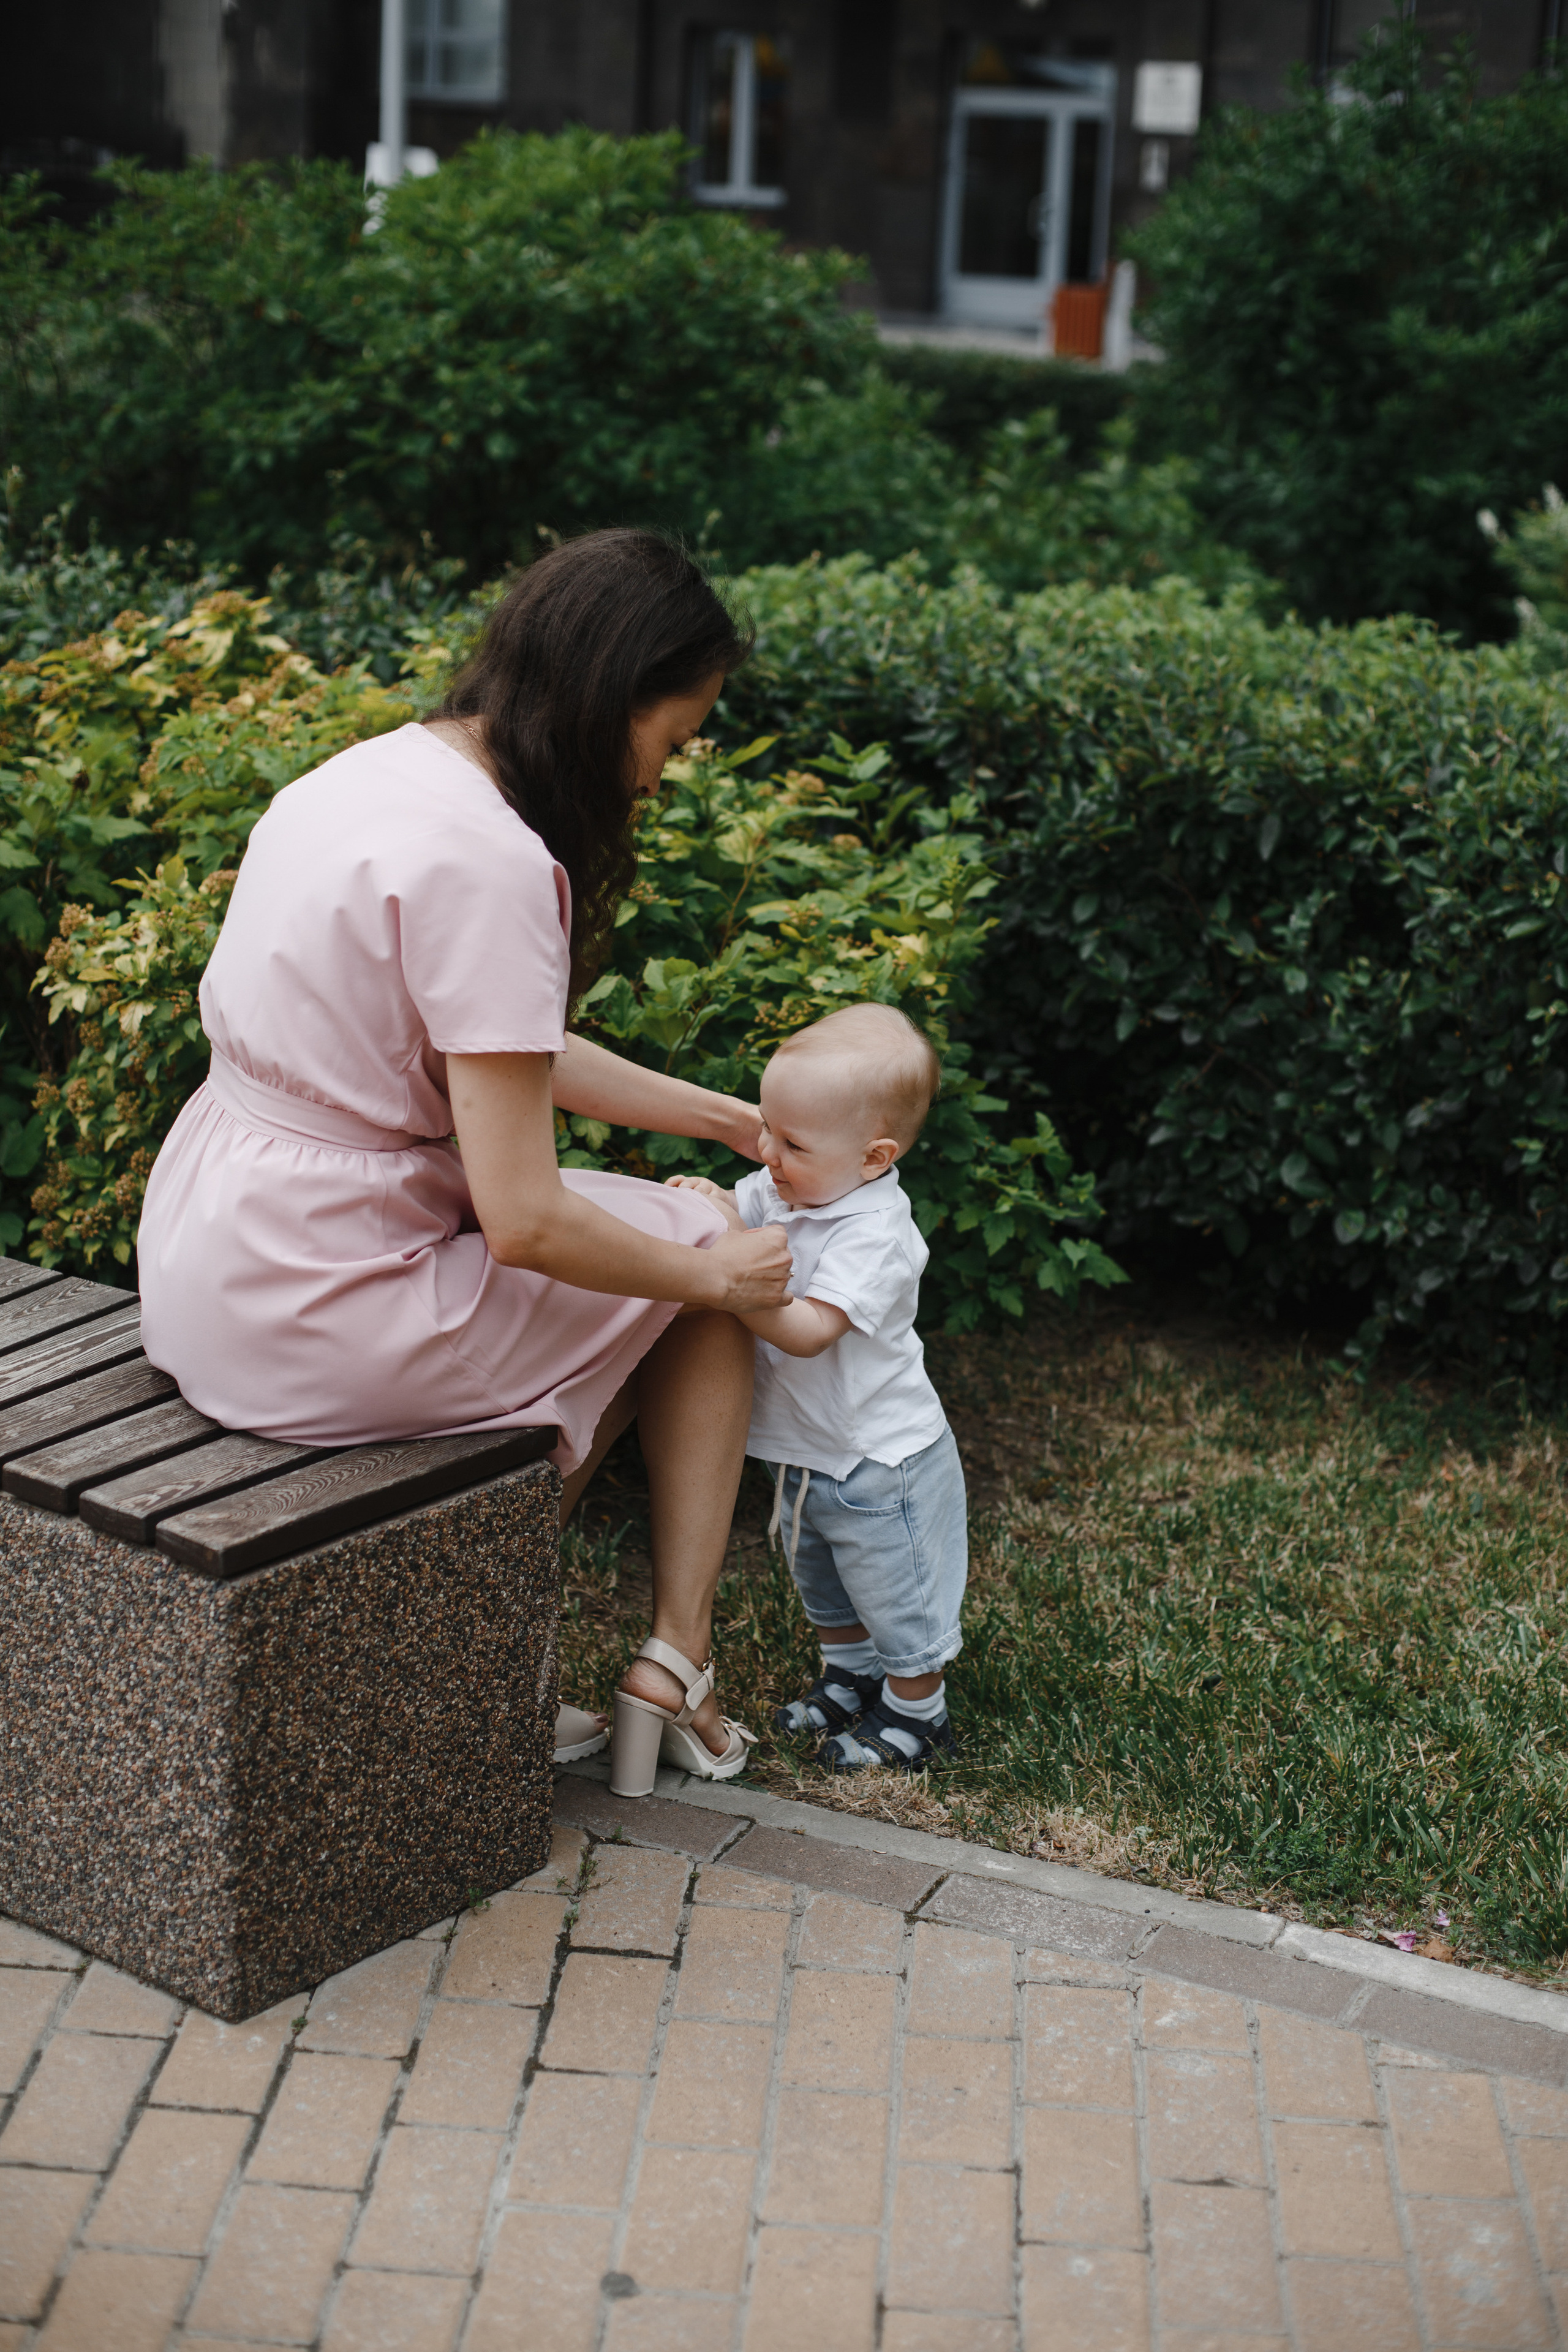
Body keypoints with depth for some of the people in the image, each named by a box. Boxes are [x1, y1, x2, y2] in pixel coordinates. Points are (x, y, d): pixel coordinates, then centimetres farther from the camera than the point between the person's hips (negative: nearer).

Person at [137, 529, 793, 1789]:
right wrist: (720, 1272, -5)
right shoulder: (485, 862, -23)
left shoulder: (377, 771, 7)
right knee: (708, 1272, 9)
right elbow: (524, 1221, -22)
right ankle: (678, 1659, 19)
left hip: (210, 1273, 9)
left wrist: (730, 1119, 21)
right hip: (316, 1317, -9)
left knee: (674, 1228, 22)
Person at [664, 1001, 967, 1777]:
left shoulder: (873, 1233, -32)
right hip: (808, 1453, 9)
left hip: (880, 1458, -8)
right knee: (823, 1586, 27)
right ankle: (851, 1678, 48)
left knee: (898, 1595, 11)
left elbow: (807, 1331, -38)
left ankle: (915, 1715, 30)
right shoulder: (781, 1189, -8)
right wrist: (703, 1200, -22)